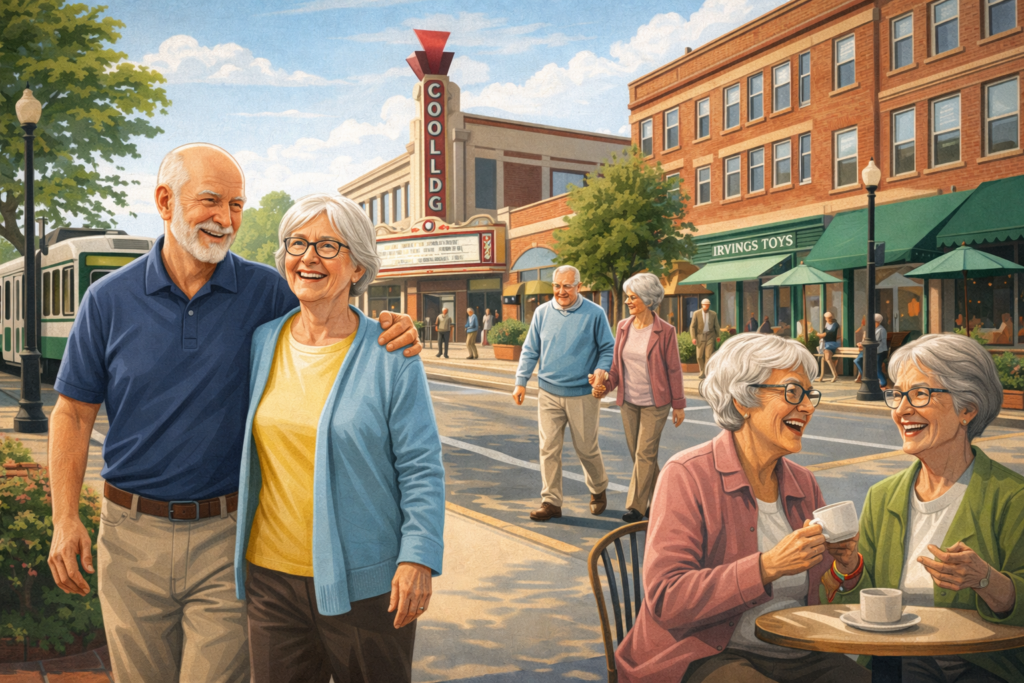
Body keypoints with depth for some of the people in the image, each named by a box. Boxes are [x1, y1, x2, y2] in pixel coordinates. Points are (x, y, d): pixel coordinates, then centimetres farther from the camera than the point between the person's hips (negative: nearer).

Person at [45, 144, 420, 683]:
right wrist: (64, 520, -3)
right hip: (133, 533, 2)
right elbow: (73, 414, 3)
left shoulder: (265, 291, -4)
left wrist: (386, 332, -16)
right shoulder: (109, 299, -2)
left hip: (229, 535, -1)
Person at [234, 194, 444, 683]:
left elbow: (421, 468, -8)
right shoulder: (262, 342, 5)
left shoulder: (390, 354, -8)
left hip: (364, 582, -4)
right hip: (270, 574, 4)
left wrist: (419, 557, -14)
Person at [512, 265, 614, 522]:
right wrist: (521, 381, 5)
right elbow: (530, 351, 11)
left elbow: (608, 349, 3)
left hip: (583, 394, -2)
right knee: (549, 449, 1)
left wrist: (601, 370, -16)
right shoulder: (542, 312, 5)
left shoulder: (594, 313, -3)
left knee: (586, 448, 8)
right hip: (549, 393, 3)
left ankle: (598, 490, 33)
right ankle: (551, 502, 10)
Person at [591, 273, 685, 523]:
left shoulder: (665, 331, -10)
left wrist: (678, 405, -3)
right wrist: (606, 385, -9)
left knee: (645, 453, -5)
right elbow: (617, 364, 9)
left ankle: (636, 506, 2)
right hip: (628, 400, 5)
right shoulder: (623, 327, 3)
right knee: (636, 452, 11)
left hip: (655, 402, -5)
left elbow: (673, 369, -5)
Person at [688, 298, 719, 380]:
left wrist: (717, 336, 18)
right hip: (700, 337, 0)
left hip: (710, 337, 0)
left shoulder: (714, 314, 0)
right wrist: (693, 338, -13)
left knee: (709, 355, -11)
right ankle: (702, 373, 18)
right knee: (700, 356, 0)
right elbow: (692, 326, -4)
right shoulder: (696, 314, -4)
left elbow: (716, 326, 11)